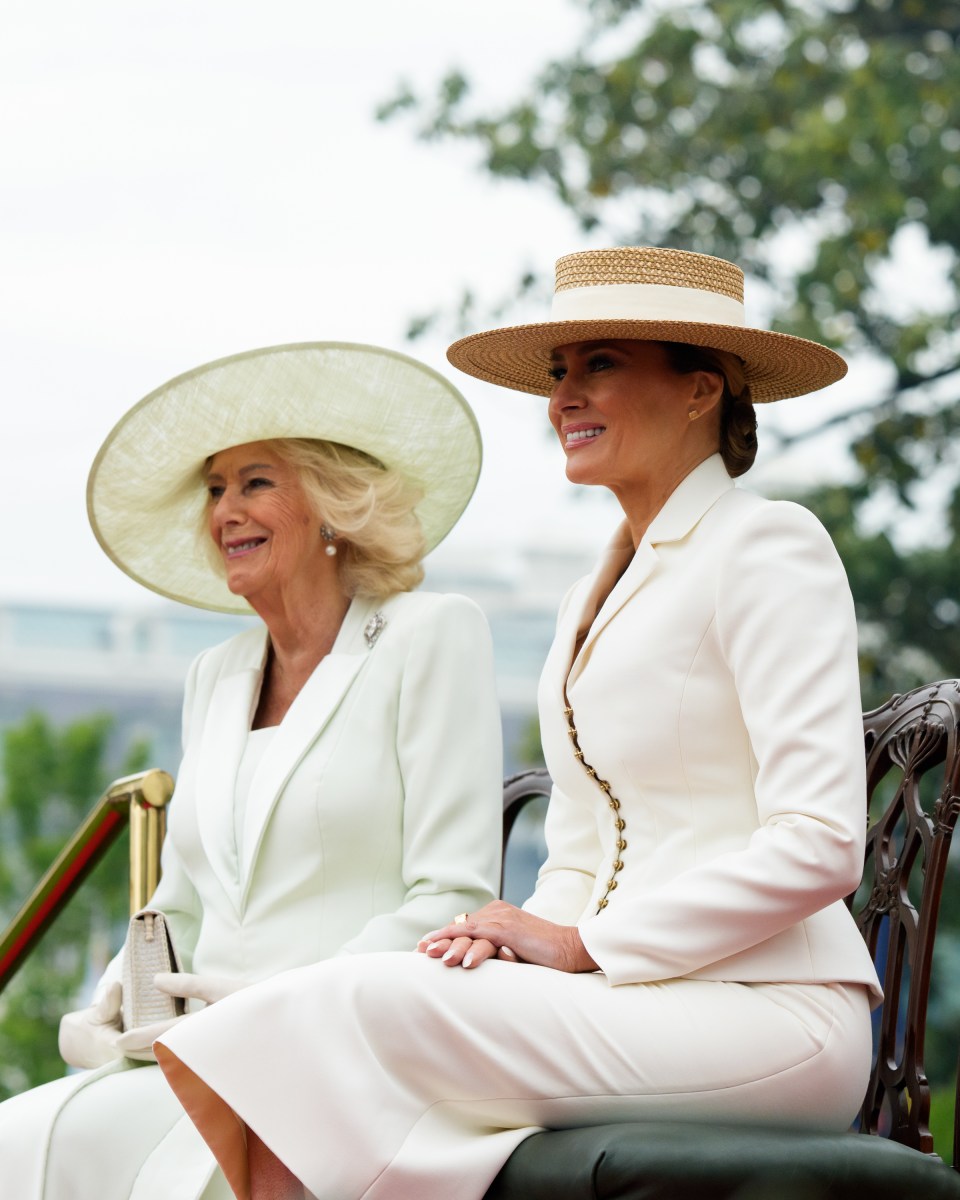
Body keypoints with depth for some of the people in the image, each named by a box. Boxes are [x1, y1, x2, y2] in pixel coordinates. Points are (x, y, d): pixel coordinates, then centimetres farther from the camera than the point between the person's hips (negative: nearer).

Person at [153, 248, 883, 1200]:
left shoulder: (769, 546, -4)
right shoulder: (596, 598, 22)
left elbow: (819, 847, -14)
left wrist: (582, 944, -11)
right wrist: (518, 937, -1)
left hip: (768, 1012, -7)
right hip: (642, 1005, 7)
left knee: (353, 1008, -23)